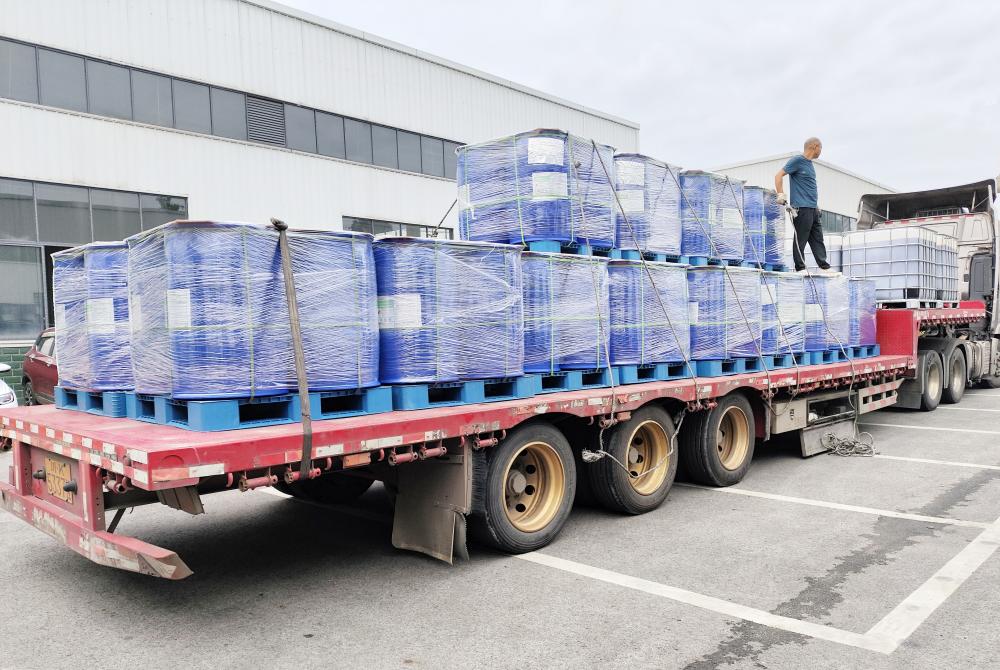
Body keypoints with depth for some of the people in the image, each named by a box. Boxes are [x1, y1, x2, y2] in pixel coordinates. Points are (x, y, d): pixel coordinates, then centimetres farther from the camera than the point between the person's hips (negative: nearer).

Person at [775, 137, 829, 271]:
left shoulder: (809, 163, 20)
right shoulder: (797, 160, -6)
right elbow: (779, 175, -11)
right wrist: (781, 195, -20)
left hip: (812, 209, 9)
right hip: (802, 208, -9)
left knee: (818, 239, 8)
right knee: (801, 239, -4)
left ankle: (824, 266, 11)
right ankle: (800, 268, 1)